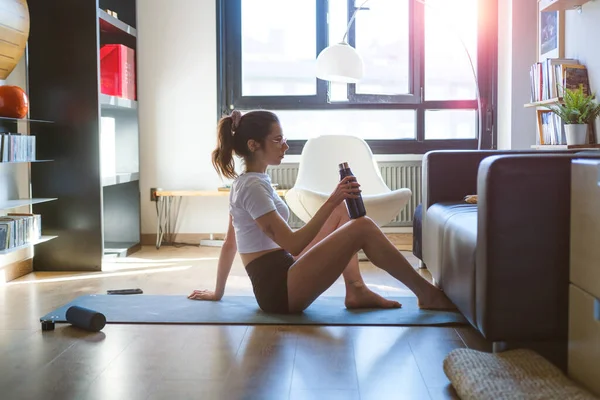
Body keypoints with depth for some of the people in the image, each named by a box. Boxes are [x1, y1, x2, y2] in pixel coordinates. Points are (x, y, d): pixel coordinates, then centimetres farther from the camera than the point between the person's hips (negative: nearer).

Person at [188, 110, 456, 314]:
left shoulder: (246, 182, 13)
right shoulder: (253, 187, -17)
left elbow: (229, 244, 19)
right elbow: (293, 245, -22)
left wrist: (217, 292, 25)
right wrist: (332, 201, -22)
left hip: (280, 279, 10)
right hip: (279, 290, -10)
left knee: (342, 211, 15)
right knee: (363, 227, -17)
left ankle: (355, 290, 5)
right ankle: (426, 293, -4)